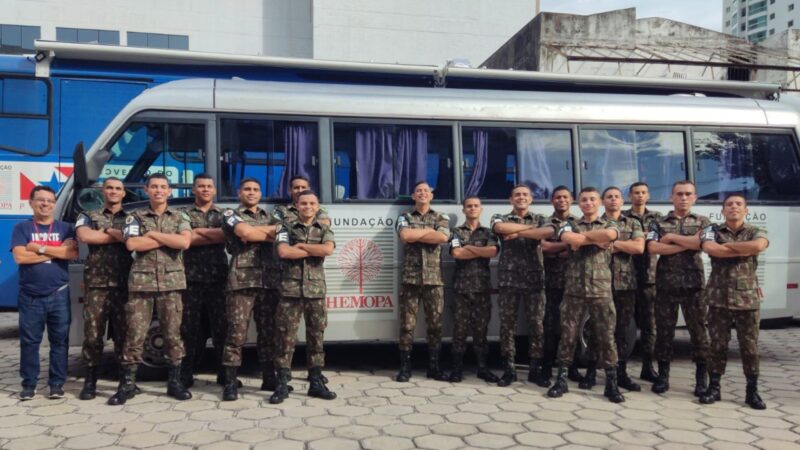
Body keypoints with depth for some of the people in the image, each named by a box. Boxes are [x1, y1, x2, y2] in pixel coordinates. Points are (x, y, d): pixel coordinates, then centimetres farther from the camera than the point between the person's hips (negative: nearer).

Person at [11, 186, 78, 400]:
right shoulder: (21, 228, 5)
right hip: (30, 296, 0)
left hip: (59, 295, 1)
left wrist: (39, 248, -11)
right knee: (29, 341, 4)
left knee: (59, 340, 3)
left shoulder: (65, 228, 8)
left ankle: (57, 383, 11)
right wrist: (55, 252, -9)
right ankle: (29, 383, 14)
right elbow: (19, 257, -10)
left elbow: (72, 253, -9)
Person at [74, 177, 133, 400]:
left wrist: (108, 231, -8)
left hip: (124, 285, 0)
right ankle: (90, 381, 12)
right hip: (97, 285, 0)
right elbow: (85, 236, -11)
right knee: (92, 334, 0)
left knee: (124, 334, 3)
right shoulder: (88, 216, 11)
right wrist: (120, 236, -7)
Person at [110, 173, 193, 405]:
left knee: (173, 333, 4)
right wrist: (168, 239, -9)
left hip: (171, 282, 1)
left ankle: (175, 382, 14)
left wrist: (153, 234, -9)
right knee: (135, 334, 0)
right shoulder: (136, 216, 8)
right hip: (141, 281, 0)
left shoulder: (180, 217, 8)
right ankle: (127, 384, 8)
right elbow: (131, 244, -10)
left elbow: (185, 242, -11)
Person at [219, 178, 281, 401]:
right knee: (237, 332, -5)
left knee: (268, 332, 8)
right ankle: (230, 382, 1)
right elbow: (245, 232, -14)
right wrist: (271, 232, -1)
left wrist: (255, 233, -7)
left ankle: (269, 377, 16)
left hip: (269, 281, 4)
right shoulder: (231, 215, 7)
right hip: (242, 281, -4)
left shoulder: (270, 218, 21)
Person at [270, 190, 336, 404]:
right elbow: (283, 252, -15)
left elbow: (328, 250, -12)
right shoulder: (286, 227, 4)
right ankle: (282, 385, 6)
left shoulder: (324, 230, 9)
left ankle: (316, 383, 15)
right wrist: (314, 250, -9)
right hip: (291, 290, -2)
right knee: (286, 338, -1)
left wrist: (300, 245, -9)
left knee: (316, 338, 7)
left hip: (316, 291, 2)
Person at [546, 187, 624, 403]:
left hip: (601, 290, 0)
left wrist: (581, 237, -8)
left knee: (605, 336, 2)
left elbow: (609, 235, -18)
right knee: (568, 334, 4)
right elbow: (567, 238, -17)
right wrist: (597, 239, -11)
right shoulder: (570, 225, 8)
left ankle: (611, 384, 10)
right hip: (574, 289, 0)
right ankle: (561, 379, 12)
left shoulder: (609, 224, 9)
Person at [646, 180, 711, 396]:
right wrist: (688, 244, -11)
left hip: (693, 283, 0)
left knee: (698, 329, 2)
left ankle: (701, 378, 11)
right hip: (666, 284, 1)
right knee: (664, 329, 4)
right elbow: (652, 248, -10)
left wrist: (671, 237, -7)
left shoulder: (702, 222, 8)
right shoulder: (658, 223, 8)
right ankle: (663, 376, 14)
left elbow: (702, 242, -13)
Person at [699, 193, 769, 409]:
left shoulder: (756, 232, 4)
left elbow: (758, 246, -21)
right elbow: (710, 249, -20)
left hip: (747, 298, 0)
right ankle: (714, 387, 15)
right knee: (717, 344, 5)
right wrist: (744, 250, -13)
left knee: (749, 346, 4)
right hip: (718, 298, 0)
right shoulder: (712, 231, 3)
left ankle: (752, 391, 16)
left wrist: (727, 245, -11)